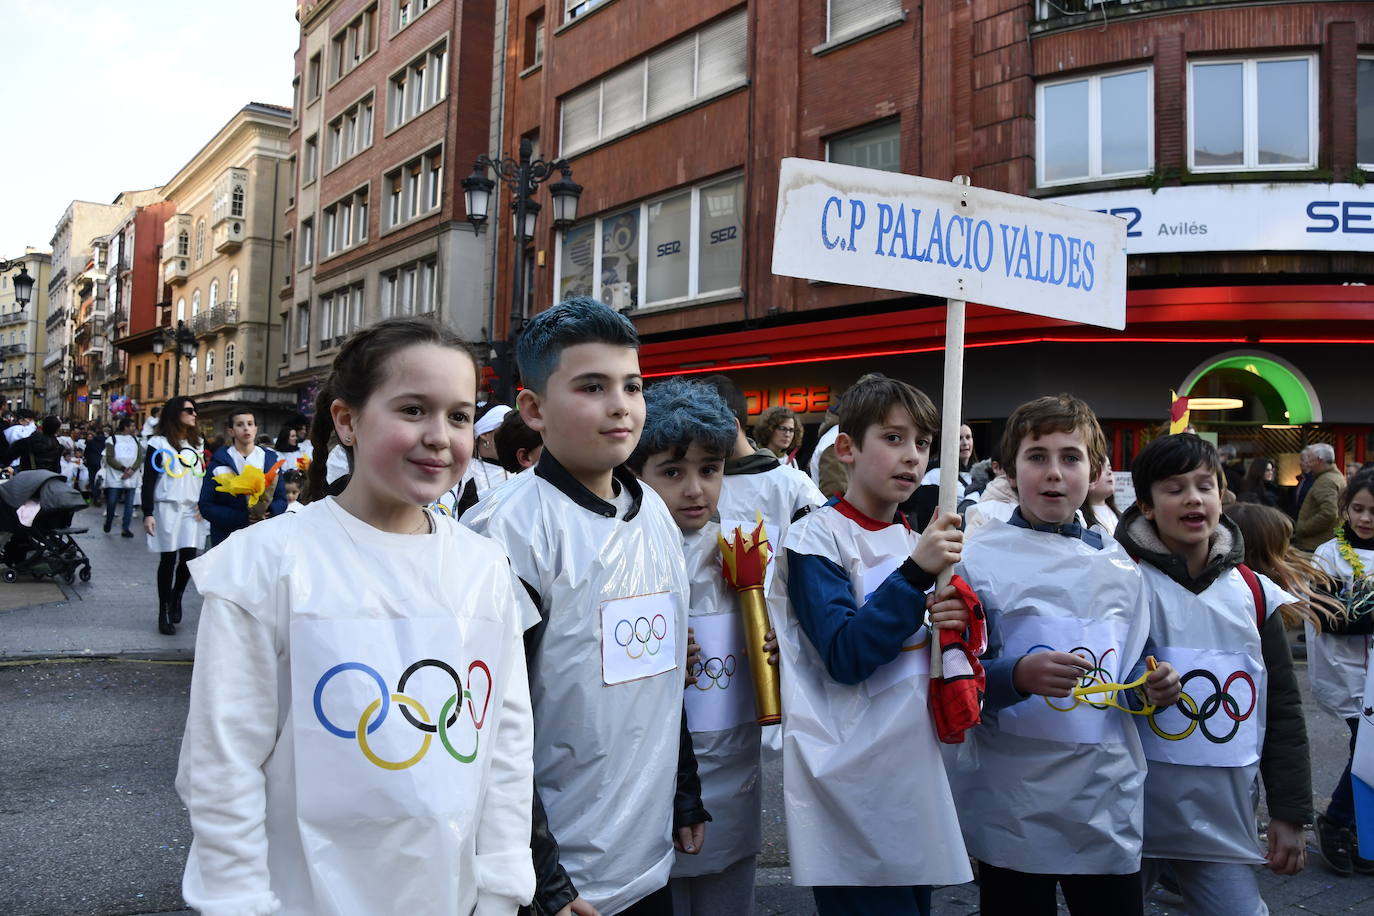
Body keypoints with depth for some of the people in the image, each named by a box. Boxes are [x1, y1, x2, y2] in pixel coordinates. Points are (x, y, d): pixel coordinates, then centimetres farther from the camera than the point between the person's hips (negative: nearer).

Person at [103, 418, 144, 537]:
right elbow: (110, 459, -8)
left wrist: (132, 469, -13)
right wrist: (123, 468, -18)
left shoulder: (136, 440, 12)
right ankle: (108, 522, 25)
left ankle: (125, 528, 6)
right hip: (115, 477, -3)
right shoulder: (112, 439, 0)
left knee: (129, 503, 1)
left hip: (132, 477, 3)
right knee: (112, 502, 1)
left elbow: (140, 457, 4)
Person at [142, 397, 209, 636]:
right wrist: (148, 514, -10)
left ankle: (176, 596, 21)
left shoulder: (196, 444, 15)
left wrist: (205, 506, 0)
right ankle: (163, 612, 13)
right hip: (167, 508, -4)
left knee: (189, 557, -6)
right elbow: (148, 480, -3)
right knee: (168, 560, 1)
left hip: (193, 510, 4)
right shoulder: (159, 443, -1)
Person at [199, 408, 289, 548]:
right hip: (228, 536, -2)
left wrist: (269, 512, -13)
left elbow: (281, 500, 10)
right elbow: (206, 506, -2)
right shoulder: (219, 461, 2)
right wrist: (242, 518, -15)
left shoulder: (270, 458, 9)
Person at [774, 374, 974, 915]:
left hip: (914, 764, 7)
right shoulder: (816, 536, -12)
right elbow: (845, 657, -20)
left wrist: (953, 625, -9)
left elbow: (914, 647, 14)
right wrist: (917, 570, -25)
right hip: (852, 781, -7)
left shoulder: (912, 539, 9)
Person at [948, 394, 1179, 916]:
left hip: (1109, 800, 4)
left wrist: (1154, 685, -4)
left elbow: (1135, 658, 17)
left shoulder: (1118, 565, 8)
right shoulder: (979, 560, -7)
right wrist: (1018, 676, -27)